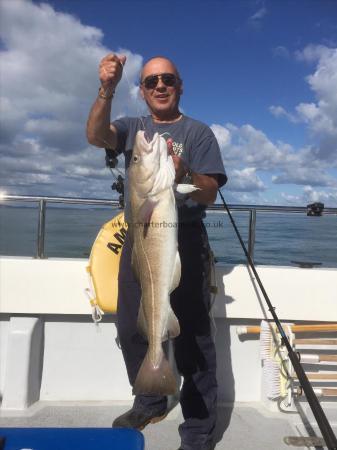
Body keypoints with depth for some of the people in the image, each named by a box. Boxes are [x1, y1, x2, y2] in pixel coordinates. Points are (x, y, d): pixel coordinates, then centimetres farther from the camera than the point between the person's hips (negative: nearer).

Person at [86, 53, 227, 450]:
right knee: (131, 328, 12)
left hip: (185, 242, -4)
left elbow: (210, 194, -6)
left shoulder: (198, 133, 4)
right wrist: (107, 91, -23)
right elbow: (95, 136, -7)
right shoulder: (132, 128, 14)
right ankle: (150, 403, 33)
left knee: (191, 336, -2)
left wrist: (184, 176, -26)